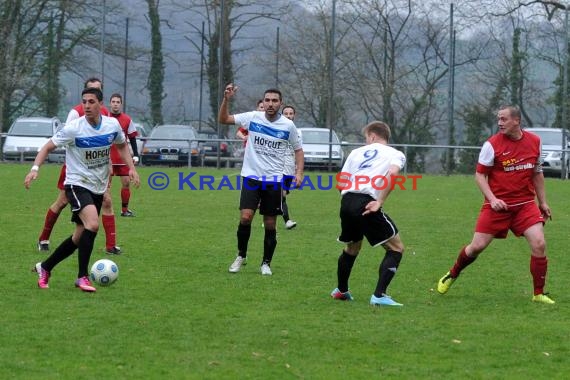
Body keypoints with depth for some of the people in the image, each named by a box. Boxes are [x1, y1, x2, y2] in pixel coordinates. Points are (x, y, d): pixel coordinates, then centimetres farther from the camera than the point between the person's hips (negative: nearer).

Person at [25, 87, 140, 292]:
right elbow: (48, 146, -9)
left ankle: (44, 268, 29)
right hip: (77, 184, -6)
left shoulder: (112, 124, -4)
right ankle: (82, 277, -18)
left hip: (98, 188, 6)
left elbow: (122, 146, 16)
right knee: (92, 224, -28)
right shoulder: (74, 128, -16)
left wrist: (131, 168, 3)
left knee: (80, 237, 10)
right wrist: (35, 168, -23)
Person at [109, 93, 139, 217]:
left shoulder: (127, 119, 4)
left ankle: (125, 209, 9)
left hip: (123, 158, 2)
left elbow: (132, 139, 7)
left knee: (126, 182, -1)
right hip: (107, 157, -2)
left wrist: (135, 155, 0)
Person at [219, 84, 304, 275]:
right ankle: (241, 256, 6)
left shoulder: (288, 125, -2)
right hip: (251, 177, -1)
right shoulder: (253, 118, -4)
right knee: (245, 217, -14)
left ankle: (266, 263, 19)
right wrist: (226, 99, -19)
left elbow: (298, 149, 11)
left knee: (270, 224, 4)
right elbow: (223, 119, -4)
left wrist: (299, 172, -2)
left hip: (274, 181, 1)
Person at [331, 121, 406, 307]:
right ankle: (379, 295, -7)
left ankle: (341, 290, 46)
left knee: (351, 247, 30)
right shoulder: (396, 154, 12)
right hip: (367, 204, -5)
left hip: (347, 202, 5)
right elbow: (392, 174, -11)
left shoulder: (357, 152, 24)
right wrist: (380, 202, -11)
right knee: (396, 248, 6)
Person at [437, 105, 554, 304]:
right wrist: (492, 199, -17)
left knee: (539, 244, -13)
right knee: (477, 246, -2)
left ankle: (539, 294, 0)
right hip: (497, 204, -2)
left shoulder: (534, 141, 3)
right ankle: (452, 275, 27)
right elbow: (479, 175, -4)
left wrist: (542, 202, 16)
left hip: (525, 204, 2)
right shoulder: (492, 144, -9)